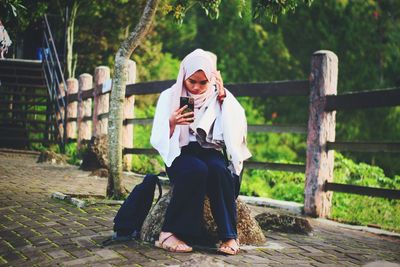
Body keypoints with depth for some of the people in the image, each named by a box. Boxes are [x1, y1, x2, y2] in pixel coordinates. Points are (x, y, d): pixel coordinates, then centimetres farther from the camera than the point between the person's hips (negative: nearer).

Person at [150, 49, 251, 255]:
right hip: (180, 154, -1)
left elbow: (236, 129, -9)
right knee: (196, 169, -36)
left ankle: (229, 236, -28)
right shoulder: (170, 96, 2)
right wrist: (172, 123, -23)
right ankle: (169, 233, -30)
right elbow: (158, 140, -4)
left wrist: (224, 97, -12)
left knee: (219, 170, -34)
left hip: (210, 152, 2)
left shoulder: (218, 97, 6)